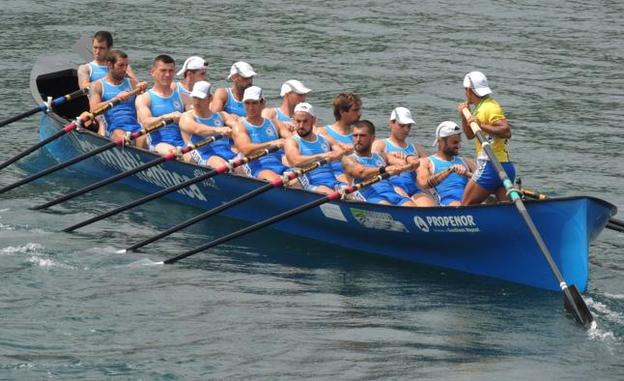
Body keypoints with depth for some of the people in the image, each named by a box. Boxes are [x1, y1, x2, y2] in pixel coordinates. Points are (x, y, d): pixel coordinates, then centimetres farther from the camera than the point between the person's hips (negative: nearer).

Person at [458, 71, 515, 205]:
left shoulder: (490, 107, -10)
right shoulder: (481, 107, 20)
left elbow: (507, 131, -22)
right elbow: (470, 135, 29)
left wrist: (482, 126, -24)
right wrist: (464, 115, 15)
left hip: (491, 166, -10)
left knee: (466, 206, -2)